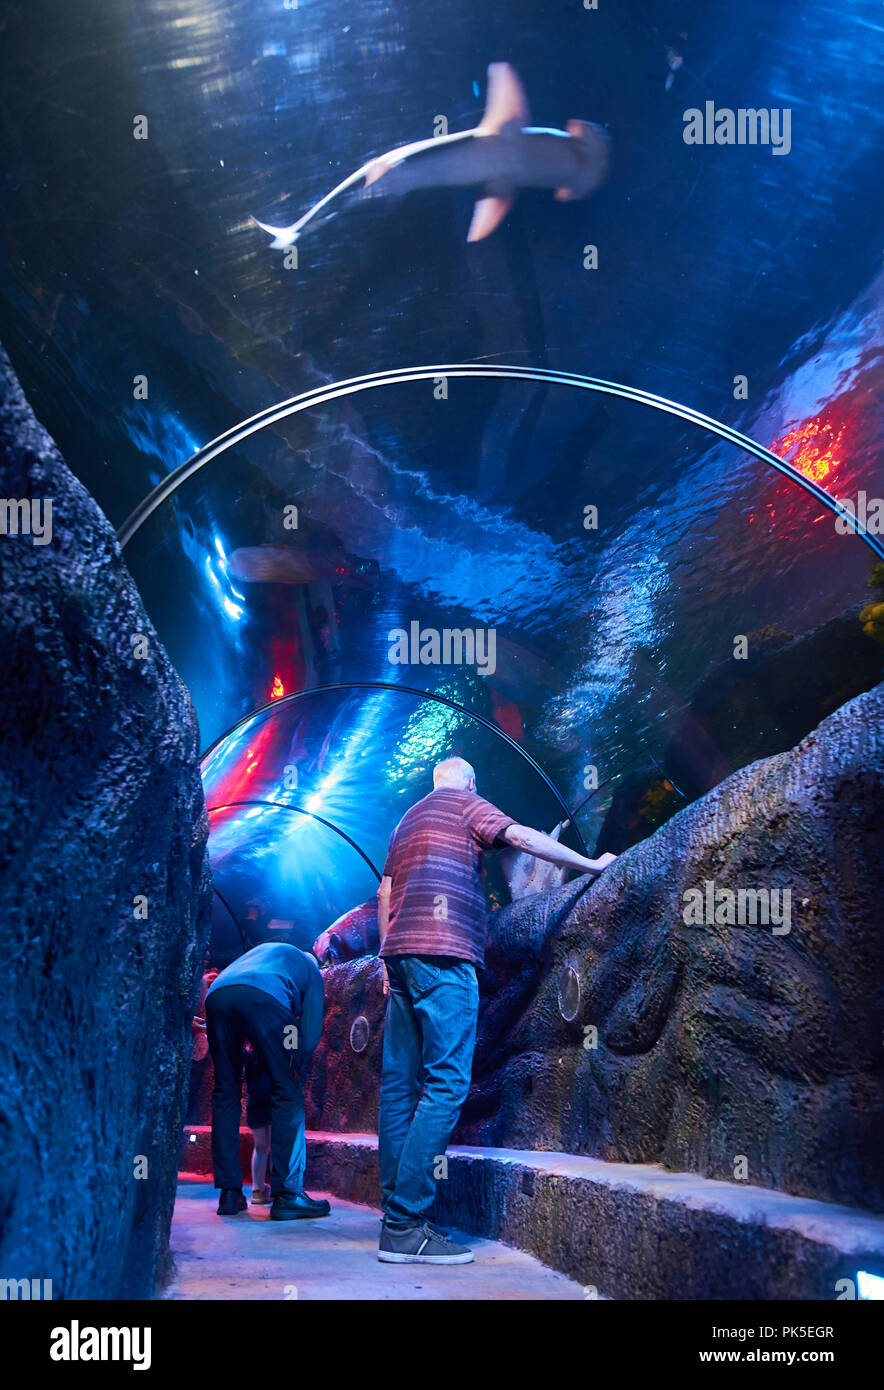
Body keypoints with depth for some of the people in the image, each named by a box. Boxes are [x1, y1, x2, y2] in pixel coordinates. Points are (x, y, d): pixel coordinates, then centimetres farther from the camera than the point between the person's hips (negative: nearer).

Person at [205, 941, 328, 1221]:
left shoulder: (263, 949, 43)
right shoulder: (311, 970, 30)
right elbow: (312, 1028, 16)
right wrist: (295, 1065, 26)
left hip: (217, 997, 5)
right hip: (263, 997, -5)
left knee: (225, 1094, 12)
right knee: (287, 1096, 3)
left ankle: (229, 1194, 12)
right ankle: (287, 1194, -2)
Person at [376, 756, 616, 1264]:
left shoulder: (408, 819, 27)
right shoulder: (467, 804, 4)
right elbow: (524, 836, -9)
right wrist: (592, 865, -2)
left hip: (400, 954, 9)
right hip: (443, 954, -9)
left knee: (400, 1083, 6)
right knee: (446, 1083, -12)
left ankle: (397, 1212, 4)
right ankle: (405, 1225, -18)